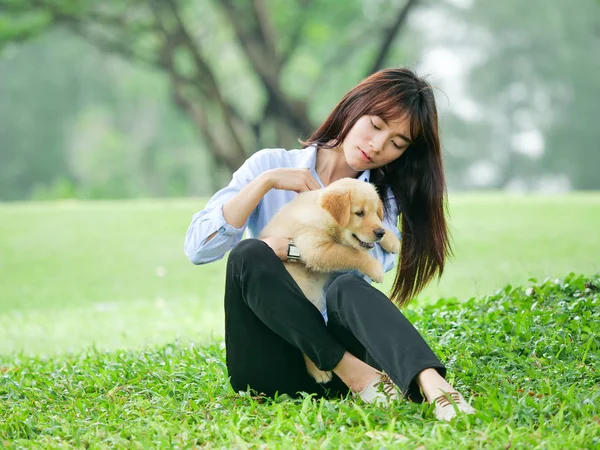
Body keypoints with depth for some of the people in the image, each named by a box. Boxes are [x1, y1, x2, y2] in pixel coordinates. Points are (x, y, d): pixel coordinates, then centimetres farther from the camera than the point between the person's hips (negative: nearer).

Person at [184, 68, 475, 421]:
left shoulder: (383, 195, 13)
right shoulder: (271, 164, 6)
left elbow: (378, 258, -12)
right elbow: (198, 248, -6)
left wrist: (288, 249, -22)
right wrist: (265, 181, -11)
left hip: (340, 342, 0)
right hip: (269, 362, 0)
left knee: (347, 288, -32)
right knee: (250, 255, -28)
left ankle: (431, 384, -55)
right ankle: (348, 370, -33)